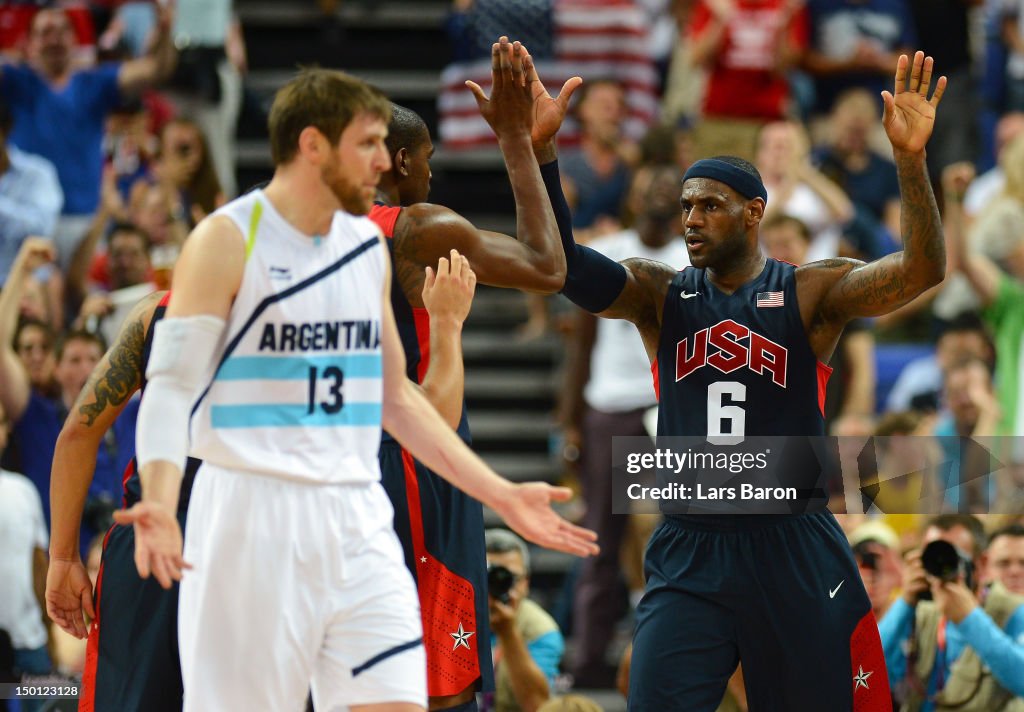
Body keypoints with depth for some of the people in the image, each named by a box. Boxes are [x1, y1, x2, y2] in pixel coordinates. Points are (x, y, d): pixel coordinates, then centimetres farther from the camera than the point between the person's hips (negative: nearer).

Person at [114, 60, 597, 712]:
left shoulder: (368, 246, 15)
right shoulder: (227, 241, -5)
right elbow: (171, 387, -10)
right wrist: (159, 505, -28)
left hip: (357, 525, 6)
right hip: (255, 518, -6)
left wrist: (500, 495, 19)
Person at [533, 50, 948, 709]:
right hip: (689, 557, 2)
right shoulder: (660, 296, 5)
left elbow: (920, 272, -17)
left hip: (794, 554, -1)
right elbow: (560, 264, -10)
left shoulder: (812, 293, -2)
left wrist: (911, 160, -33)